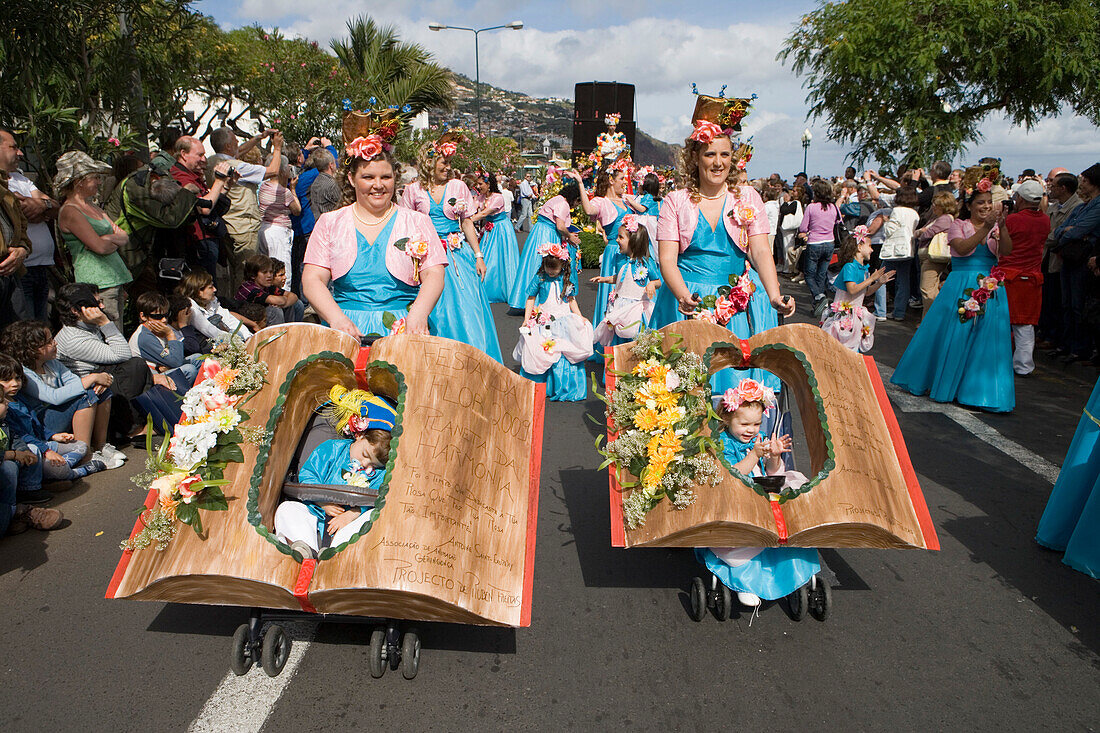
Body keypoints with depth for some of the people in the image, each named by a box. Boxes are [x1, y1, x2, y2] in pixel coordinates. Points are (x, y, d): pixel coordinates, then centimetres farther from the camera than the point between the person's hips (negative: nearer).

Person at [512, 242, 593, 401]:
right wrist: (526, 319, -5)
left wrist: (580, 317, 9)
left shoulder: (566, 279, 4)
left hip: (564, 321, 2)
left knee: (566, 356, -4)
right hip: (544, 321, -2)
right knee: (541, 354, -6)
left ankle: (563, 389, 8)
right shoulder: (539, 278, -2)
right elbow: (530, 299, 2)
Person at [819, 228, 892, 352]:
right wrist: (871, 279, -22)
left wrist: (879, 282, 4)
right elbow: (852, 290, -26)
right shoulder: (849, 267, -15)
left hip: (856, 313, 8)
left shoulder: (864, 268, 10)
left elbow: (866, 292, 18)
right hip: (843, 313, -8)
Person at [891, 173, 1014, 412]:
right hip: (960, 289, -3)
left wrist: (1002, 226, -23)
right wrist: (985, 228, -26)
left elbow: (1007, 250, -9)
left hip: (989, 291, 3)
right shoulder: (958, 226, 1)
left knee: (986, 341, 0)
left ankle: (978, 390, 11)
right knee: (953, 337, 1)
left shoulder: (996, 228, 9)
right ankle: (943, 383, 19)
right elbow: (963, 248, -18)